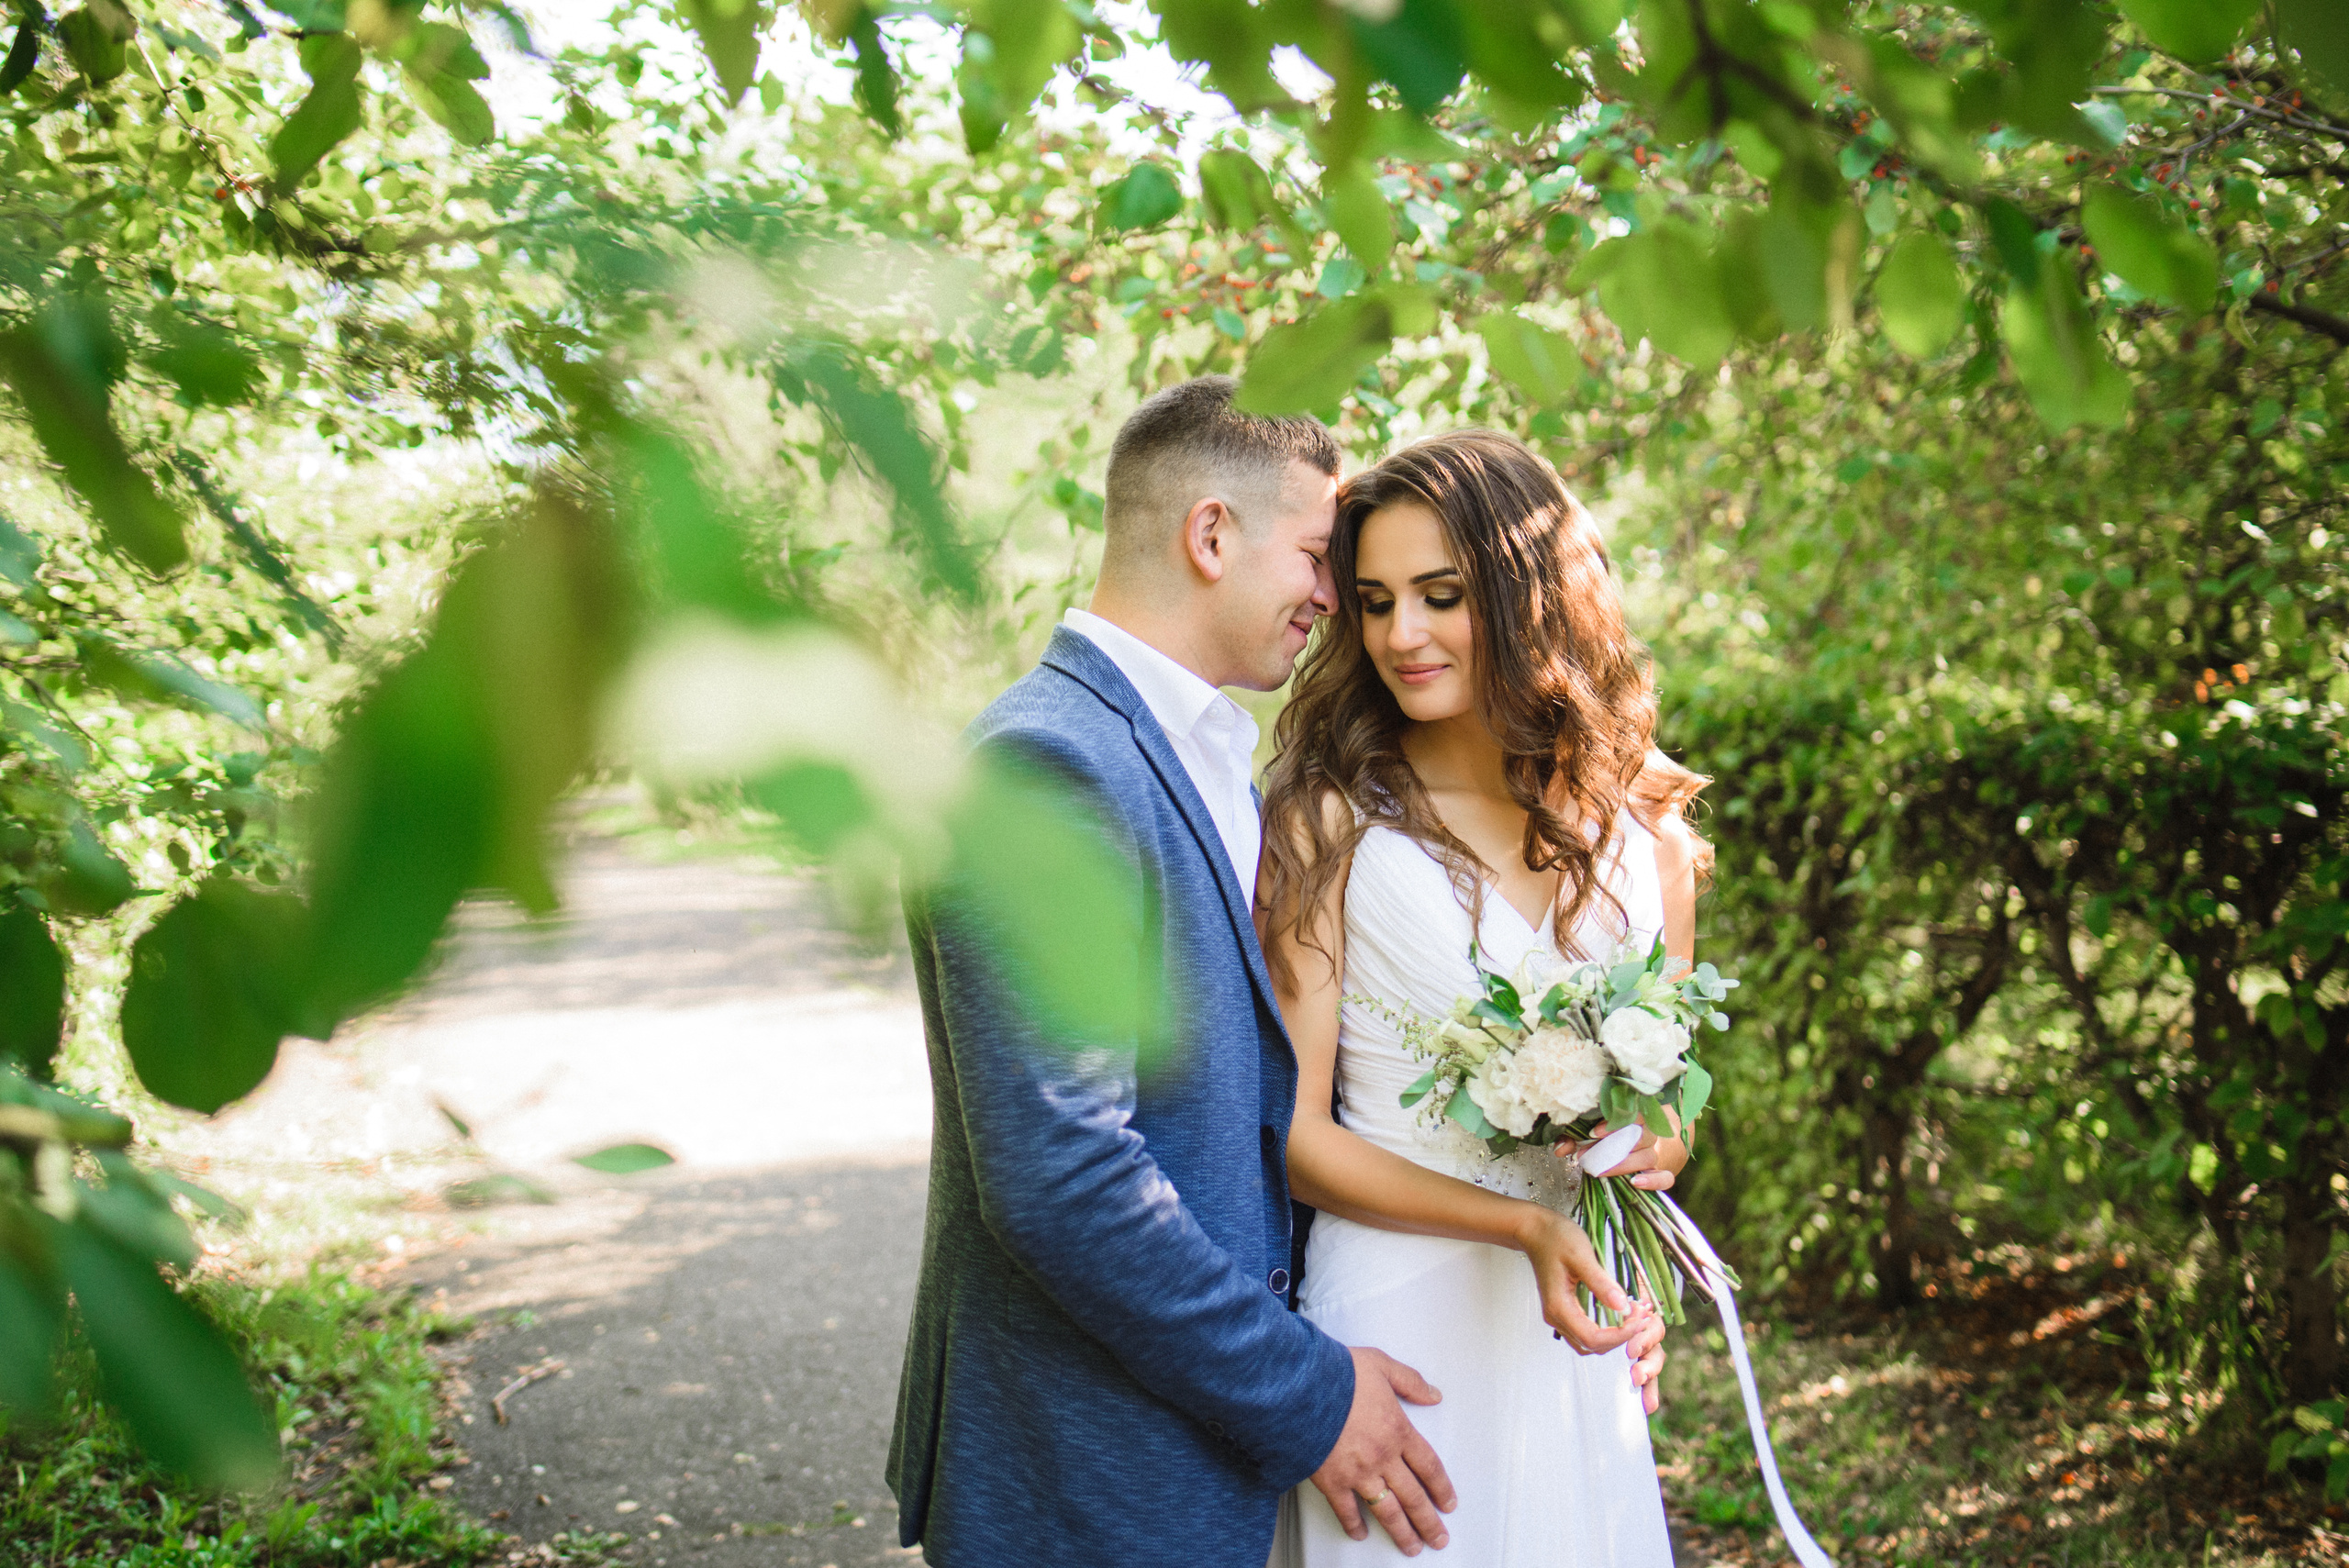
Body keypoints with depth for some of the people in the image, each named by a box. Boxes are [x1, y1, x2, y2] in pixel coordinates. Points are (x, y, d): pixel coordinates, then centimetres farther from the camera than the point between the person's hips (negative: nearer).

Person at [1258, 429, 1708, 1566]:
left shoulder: (1647, 836, 4)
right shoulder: (1328, 822, -9)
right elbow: (1294, 1133, -11)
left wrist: (1647, 1153, -8)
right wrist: (1521, 1223, -20)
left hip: (1577, 1343, 4)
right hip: (1397, 1328, -4)